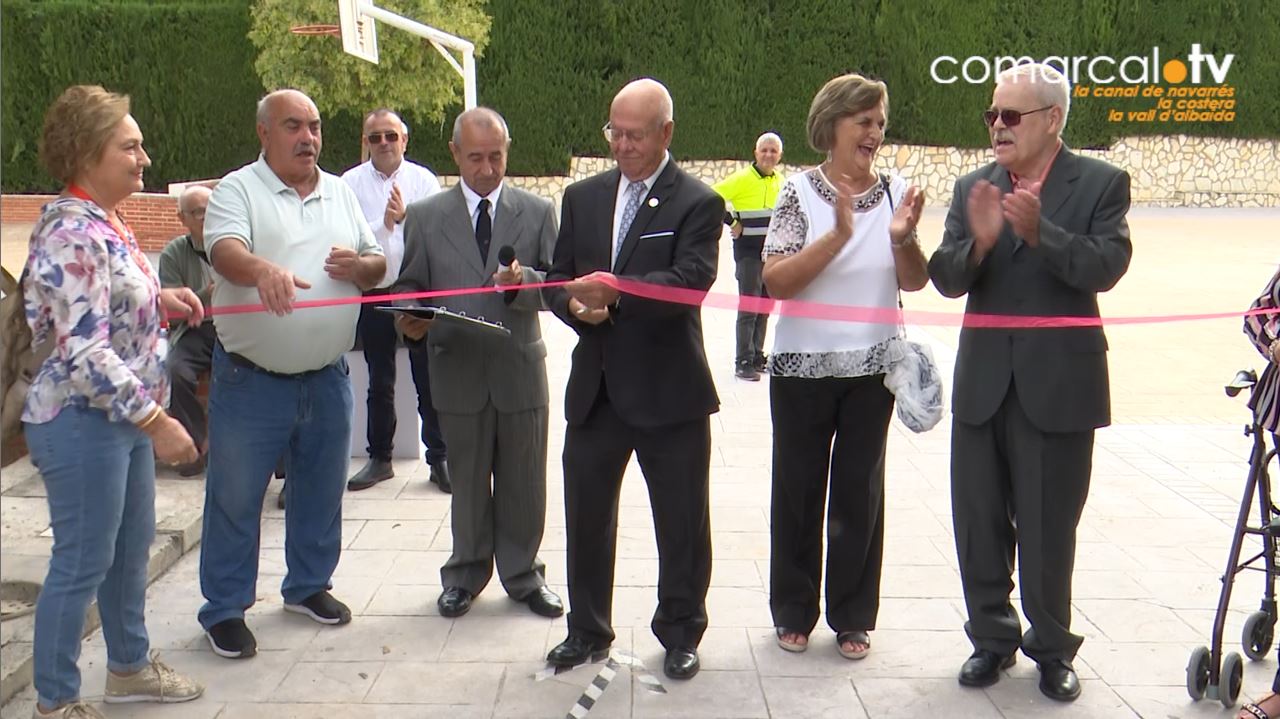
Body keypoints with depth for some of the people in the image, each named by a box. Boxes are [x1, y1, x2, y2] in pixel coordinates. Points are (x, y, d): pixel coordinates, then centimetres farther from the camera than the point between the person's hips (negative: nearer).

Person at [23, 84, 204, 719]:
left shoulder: (103, 223, 8)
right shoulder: (73, 236, -22)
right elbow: (85, 352, -27)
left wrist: (160, 298, 7)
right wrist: (156, 421, -26)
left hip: (123, 416, 10)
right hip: (83, 422, -10)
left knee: (132, 545, 21)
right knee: (82, 563, 3)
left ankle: (130, 665, 39)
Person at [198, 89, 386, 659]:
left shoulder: (341, 194, 10)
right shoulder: (238, 191, -7)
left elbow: (377, 266, 14)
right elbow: (225, 252, -25)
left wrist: (359, 265, -10)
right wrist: (264, 270, -47)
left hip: (327, 378, 5)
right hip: (250, 381, -5)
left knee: (321, 492, 17)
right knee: (235, 499, 5)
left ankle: (309, 585, 36)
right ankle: (225, 608, 19)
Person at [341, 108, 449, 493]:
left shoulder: (423, 180, 0)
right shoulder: (350, 183, 0)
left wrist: (405, 216, -24)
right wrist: (382, 225, -21)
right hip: (373, 294, 1)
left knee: (429, 379, 4)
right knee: (379, 384, 14)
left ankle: (439, 459, 15)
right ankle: (379, 458, 27)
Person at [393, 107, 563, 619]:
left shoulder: (538, 212, 5)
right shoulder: (424, 216, 6)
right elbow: (409, 285, 8)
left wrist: (523, 281, -20)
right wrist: (411, 319, -14)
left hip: (520, 367, 0)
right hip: (457, 369, 0)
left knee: (523, 481, 9)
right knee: (468, 482, 12)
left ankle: (522, 574, 26)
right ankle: (466, 573, 28)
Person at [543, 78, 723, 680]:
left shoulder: (697, 203, -5)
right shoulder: (582, 198, 10)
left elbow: (688, 282, -19)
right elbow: (558, 280, 10)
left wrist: (615, 291, -31)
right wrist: (575, 305, -12)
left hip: (669, 392, -4)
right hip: (595, 388, 5)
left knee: (682, 522, 8)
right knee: (586, 516, 13)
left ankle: (680, 632, 27)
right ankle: (587, 629, 30)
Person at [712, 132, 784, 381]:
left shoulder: (782, 181, 8)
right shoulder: (742, 179, -11)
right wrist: (731, 222, -12)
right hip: (748, 252, -6)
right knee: (749, 306, -8)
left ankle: (757, 357, 22)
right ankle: (743, 362, -4)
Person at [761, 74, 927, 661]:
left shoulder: (895, 193, 2)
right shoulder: (800, 193, -6)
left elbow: (914, 282, -1)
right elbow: (776, 281, -15)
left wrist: (903, 238, -20)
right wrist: (837, 235, -26)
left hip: (872, 368, 2)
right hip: (803, 367, -2)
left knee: (860, 490, 9)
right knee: (798, 488, 8)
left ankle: (853, 617, 23)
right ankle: (794, 612, 24)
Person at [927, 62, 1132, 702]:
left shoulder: (1101, 184, -2)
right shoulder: (973, 188, 6)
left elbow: (1106, 266, -16)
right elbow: (946, 278, -3)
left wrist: (1040, 232, -30)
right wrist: (978, 242, -23)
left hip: (1059, 385, -3)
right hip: (982, 382, 3)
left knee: (1048, 529, 6)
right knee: (979, 523, 11)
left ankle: (1052, 648, 24)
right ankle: (992, 637, 27)